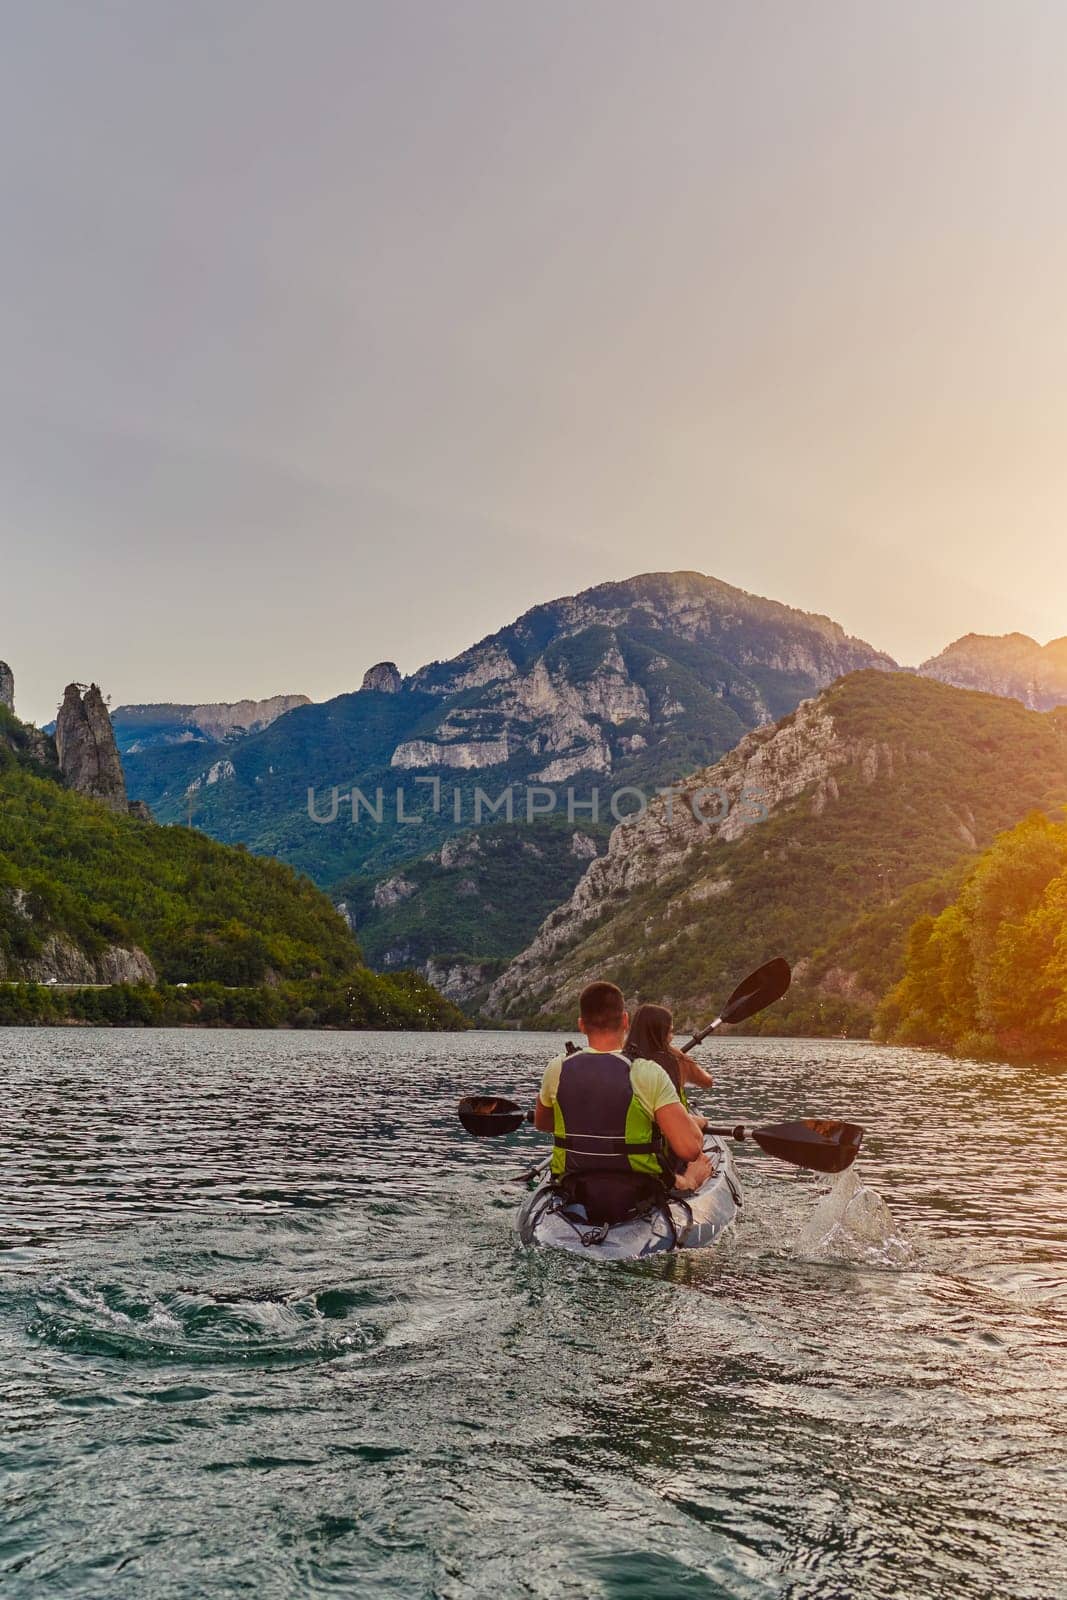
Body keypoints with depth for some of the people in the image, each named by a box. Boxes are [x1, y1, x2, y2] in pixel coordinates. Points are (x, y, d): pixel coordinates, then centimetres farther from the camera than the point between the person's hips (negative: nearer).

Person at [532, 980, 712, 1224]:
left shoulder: (557, 1070, -8)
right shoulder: (647, 1074, -20)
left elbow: (541, 1123, 12)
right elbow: (690, 1147, -24)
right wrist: (692, 1122, -2)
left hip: (576, 1197, 3)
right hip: (639, 1200, -2)